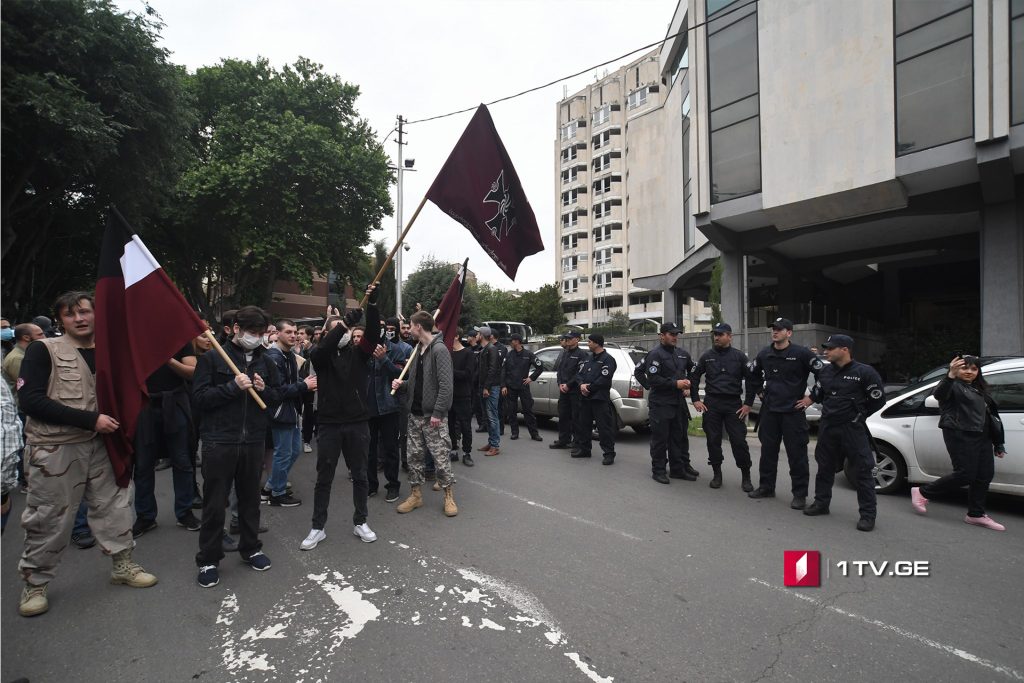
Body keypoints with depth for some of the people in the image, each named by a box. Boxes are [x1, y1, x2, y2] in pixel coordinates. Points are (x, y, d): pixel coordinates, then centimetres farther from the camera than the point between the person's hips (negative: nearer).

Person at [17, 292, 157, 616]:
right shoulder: (43, 350, -8)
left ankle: (123, 564, 27)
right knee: (48, 518, 6)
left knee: (114, 504, 11)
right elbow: (30, 400, -17)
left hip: (99, 444, 5)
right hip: (54, 448, -4)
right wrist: (91, 419, -21)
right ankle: (34, 583, 26)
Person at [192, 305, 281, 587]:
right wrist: (232, 387, -20)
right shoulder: (212, 358, -3)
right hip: (219, 442, -3)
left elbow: (277, 397, 14)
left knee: (250, 498, 14)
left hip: (253, 441, 4)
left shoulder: (265, 361, 9)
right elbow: (200, 397, -8)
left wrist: (264, 390, -7)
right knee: (215, 503, 5)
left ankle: (250, 548, 31)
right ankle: (208, 560, 20)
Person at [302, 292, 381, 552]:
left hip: (358, 423, 1)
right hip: (329, 424, -1)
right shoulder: (323, 356, 1)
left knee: (360, 475, 12)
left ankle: (360, 522, 27)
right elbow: (318, 351, -23)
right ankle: (318, 527, 22)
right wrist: (344, 322, -30)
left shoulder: (358, 353, 4)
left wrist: (372, 304, -26)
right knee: (324, 478, 9)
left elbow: (373, 333, -12)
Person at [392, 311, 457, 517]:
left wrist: (438, 412, -22)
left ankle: (449, 496, 15)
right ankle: (415, 495, 25)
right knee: (414, 456, 13)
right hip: (415, 414, 8)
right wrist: (402, 384, -1)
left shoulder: (439, 349, -15)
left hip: (433, 415, -8)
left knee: (440, 457, 0)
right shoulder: (418, 350, 12)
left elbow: (446, 385, -20)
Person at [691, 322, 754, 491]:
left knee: (739, 441, -3)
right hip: (711, 404, 2)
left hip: (734, 404, -2)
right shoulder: (707, 356, 6)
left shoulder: (739, 356, 2)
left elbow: (751, 380, 5)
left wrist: (748, 404, -1)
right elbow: (694, 377, 11)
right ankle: (717, 474, 19)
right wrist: (696, 400, 4)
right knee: (713, 440, 6)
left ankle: (746, 477, 11)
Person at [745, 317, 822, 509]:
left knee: (797, 454, 2)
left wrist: (812, 398, -6)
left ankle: (800, 494, 14)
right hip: (769, 410, 5)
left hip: (793, 412, -5)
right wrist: (749, 402, 17)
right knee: (768, 451, 13)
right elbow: (753, 377, 18)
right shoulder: (764, 354, 6)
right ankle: (766, 487, 26)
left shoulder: (801, 353, -9)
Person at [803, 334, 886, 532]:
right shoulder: (825, 371, 7)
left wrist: (858, 415, 2)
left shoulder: (864, 372, -10)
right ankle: (821, 503, 27)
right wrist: (834, 410, 12)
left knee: (863, 470, -1)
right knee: (825, 467, 14)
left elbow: (878, 400, -4)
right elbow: (817, 396, 20)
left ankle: (868, 514, 8)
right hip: (827, 427, 6)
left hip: (853, 429, -5)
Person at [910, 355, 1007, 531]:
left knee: (985, 475, 5)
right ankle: (922, 492, 3)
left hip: (981, 436, 8)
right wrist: (951, 375, -46)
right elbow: (939, 394, -29)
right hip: (960, 435, -8)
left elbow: (990, 415, 25)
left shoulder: (980, 389, 21)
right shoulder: (953, 385, -5)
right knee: (965, 474, -10)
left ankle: (976, 514, 16)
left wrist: (998, 444, 23)